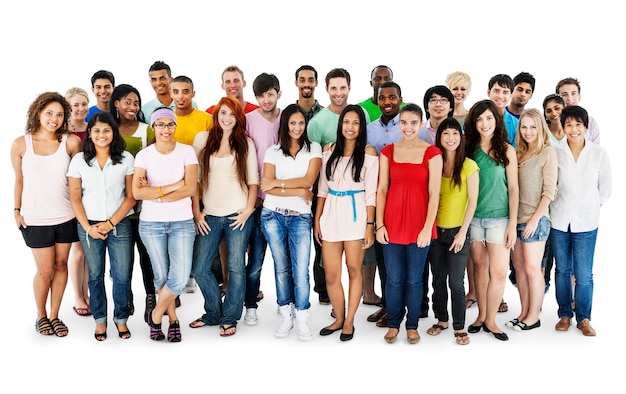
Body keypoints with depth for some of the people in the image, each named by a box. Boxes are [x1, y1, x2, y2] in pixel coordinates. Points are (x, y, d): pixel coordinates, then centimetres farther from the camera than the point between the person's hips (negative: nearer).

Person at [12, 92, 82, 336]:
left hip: (66, 217, 1)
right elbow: (19, 180, 5)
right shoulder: (21, 144, -5)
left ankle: (54, 315, 27)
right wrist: (17, 210, 3)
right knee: (45, 270, 5)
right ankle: (41, 316, 28)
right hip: (35, 219, -1)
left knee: (61, 266, 10)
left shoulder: (71, 142, -7)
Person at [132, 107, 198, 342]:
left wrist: (156, 195, -15)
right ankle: (173, 320, 29)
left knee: (180, 278, -8)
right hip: (151, 224, 1)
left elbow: (191, 188, -11)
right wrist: (173, 186, -15)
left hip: (182, 222, 0)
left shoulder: (187, 152, -1)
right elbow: (137, 192, -11)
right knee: (161, 276, 7)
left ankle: (155, 315, 16)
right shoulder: (144, 155, 0)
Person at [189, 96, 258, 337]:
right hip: (209, 216, 2)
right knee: (200, 269, 1)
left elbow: (253, 181, 5)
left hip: (237, 216, -1)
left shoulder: (245, 143, 6)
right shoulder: (203, 139, 7)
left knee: (236, 268, 2)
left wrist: (248, 210, -7)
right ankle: (213, 313, 22)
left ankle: (229, 318, 16)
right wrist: (196, 211, 1)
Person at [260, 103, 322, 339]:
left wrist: (278, 183, -9)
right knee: (281, 267, 9)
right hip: (273, 215, 1)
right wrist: (298, 191, -11)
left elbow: (308, 181, -8)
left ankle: (302, 320, 3)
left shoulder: (314, 149, 5)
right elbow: (267, 187, -5)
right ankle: (286, 316, 19)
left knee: (301, 271, -7)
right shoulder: (273, 151, 6)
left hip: (300, 217, -1)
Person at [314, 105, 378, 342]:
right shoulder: (329, 150, 9)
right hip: (331, 215, 3)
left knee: (354, 269, 3)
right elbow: (323, 188, 12)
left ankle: (349, 322, 17)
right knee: (331, 274, 3)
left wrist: (370, 225, -9)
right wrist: (317, 219, 8)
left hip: (356, 215, -3)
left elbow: (371, 193, -4)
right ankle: (339, 319, 22)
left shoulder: (368, 152, -1)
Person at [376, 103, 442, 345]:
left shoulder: (432, 153, -2)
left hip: (419, 224, -1)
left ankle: (412, 325, 24)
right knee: (394, 279, 7)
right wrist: (379, 224, -2)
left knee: (414, 279, 7)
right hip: (392, 223, 2)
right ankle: (393, 324, 25)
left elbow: (434, 193, -5)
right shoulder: (388, 152, 6)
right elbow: (381, 189, 4)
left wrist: (428, 227, -11)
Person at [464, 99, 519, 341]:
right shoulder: (469, 148, 4)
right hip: (473, 217, 2)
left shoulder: (506, 150, -1)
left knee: (499, 272, -4)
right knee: (480, 267, 9)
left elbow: (513, 188, -1)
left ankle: (490, 320, 11)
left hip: (499, 218, -2)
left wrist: (513, 224, -6)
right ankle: (481, 315, 22)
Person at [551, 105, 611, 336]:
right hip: (559, 220, 1)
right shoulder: (556, 153, -2)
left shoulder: (599, 153, -3)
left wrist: (590, 205, 5)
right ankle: (565, 315, 25)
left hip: (586, 222, -1)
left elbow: (605, 189, 4)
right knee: (562, 270, 11)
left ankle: (583, 318, 17)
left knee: (584, 274, 0)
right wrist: (561, 205, 2)